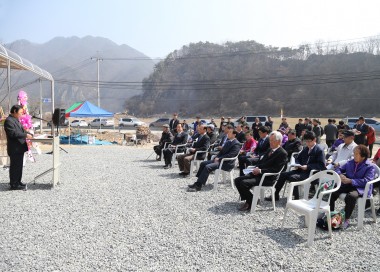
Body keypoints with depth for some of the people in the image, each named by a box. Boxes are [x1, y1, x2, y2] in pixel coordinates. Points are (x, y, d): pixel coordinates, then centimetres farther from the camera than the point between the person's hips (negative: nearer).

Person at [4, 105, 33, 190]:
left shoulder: (16, 120, 17)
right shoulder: (9, 121, -15)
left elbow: (22, 130, 22)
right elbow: (13, 133, -24)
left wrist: (30, 134, 7)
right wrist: (25, 135, -23)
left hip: (20, 148, 10)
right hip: (15, 149, -10)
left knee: (19, 166, 16)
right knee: (15, 166, -3)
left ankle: (18, 182, 27)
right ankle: (14, 184, 5)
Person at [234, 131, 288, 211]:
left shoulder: (282, 153, -10)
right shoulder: (269, 150, 17)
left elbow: (276, 169, -19)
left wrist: (260, 171, -20)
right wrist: (256, 168, 0)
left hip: (267, 178, -9)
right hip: (258, 173, 9)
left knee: (243, 183, -25)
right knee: (237, 180, -3)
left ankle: (252, 201, -2)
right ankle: (248, 200, 7)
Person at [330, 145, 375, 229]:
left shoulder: (370, 167, -6)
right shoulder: (350, 162, 12)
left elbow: (366, 181, -18)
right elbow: (339, 169, 16)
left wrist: (350, 181, -24)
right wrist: (340, 175, -9)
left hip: (361, 188, -6)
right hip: (347, 185, 6)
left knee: (351, 196, -37)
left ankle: (346, 219, -23)